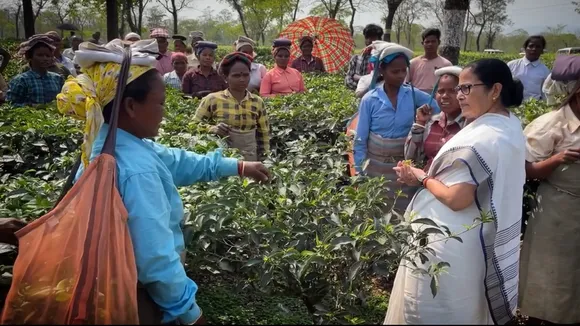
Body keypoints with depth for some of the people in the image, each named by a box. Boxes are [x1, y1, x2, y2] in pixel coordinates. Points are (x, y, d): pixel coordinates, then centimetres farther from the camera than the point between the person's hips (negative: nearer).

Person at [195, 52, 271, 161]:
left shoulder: (257, 102, 4)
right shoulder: (212, 100, -5)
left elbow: (264, 134, 12)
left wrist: (263, 159, 7)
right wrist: (213, 129, -17)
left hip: (250, 158, 2)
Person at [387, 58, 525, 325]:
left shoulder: (478, 139, -26)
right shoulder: (512, 126, 4)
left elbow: (457, 199, -28)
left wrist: (422, 178, -12)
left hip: (452, 243, -9)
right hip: (488, 238, 9)